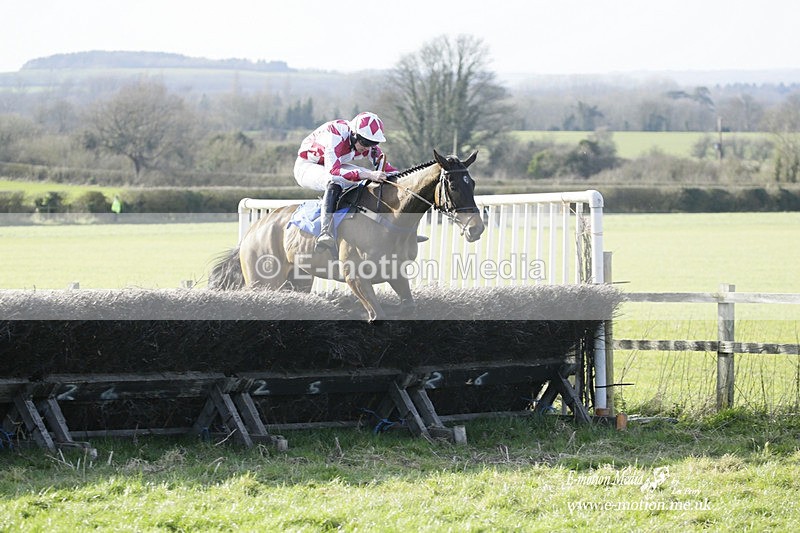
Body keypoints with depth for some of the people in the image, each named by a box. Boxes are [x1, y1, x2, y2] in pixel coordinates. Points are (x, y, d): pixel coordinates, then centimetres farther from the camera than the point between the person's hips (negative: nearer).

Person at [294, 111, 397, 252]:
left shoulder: (368, 143, -14)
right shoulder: (336, 133, -36)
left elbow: (384, 167, -4)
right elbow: (333, 170, -45)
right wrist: (367, 175, -53)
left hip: (334, 165, 8)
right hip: (307, 166, -8)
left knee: (376, 180, -6)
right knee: (334, 181, -39)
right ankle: (325, 233, -49)